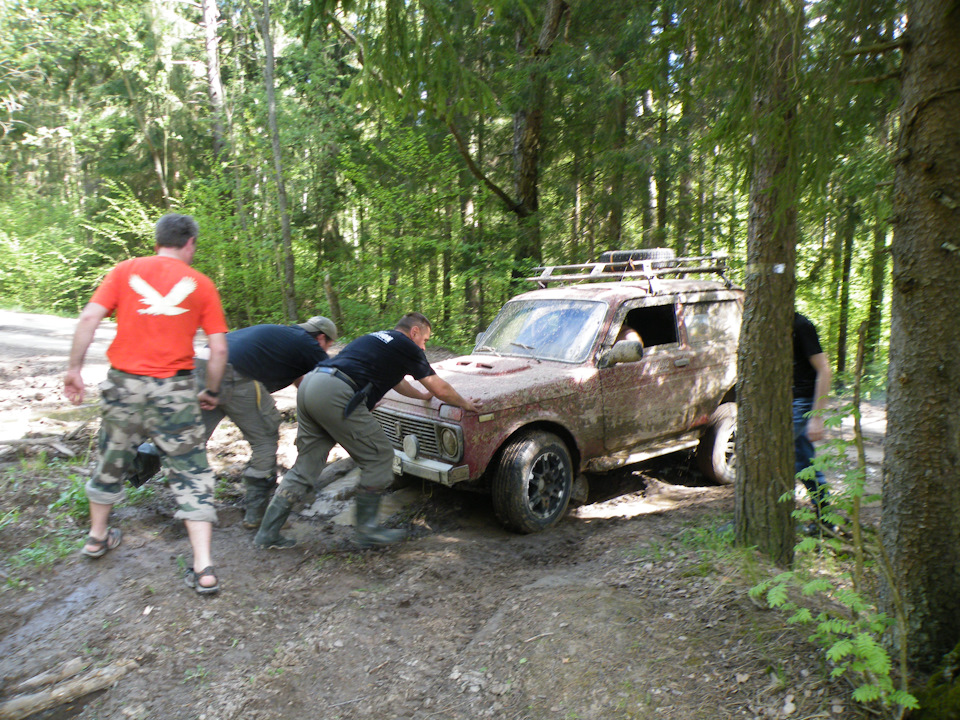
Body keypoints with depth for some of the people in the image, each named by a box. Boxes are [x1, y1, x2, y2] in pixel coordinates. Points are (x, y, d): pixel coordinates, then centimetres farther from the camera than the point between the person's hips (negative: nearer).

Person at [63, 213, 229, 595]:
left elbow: (89, 317, -4)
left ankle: (97, 536, 43)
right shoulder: (201, 284, 2)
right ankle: (203, 568, -2)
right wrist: (211, 391, 12)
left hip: (124, 382, 2)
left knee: (112, 459, 23)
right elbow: (219, 349, -1)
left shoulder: (126, 270, 5)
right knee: (190, 470, 3)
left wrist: (74, 369, 3)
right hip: (175, 388, -2)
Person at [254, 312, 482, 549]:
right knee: (379, 457, 4)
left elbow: (395, 380, 47)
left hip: (309, 384, 9)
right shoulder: (405, 346, 8)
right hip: (335, 394, -9)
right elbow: (440, 389, 10)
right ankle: (367, 529, 11)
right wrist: (465, 404, 27)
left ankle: (267, 533, 16)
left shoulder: (378, 339, 31)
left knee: (305, 465, 15)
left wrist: (422, 395, 59)